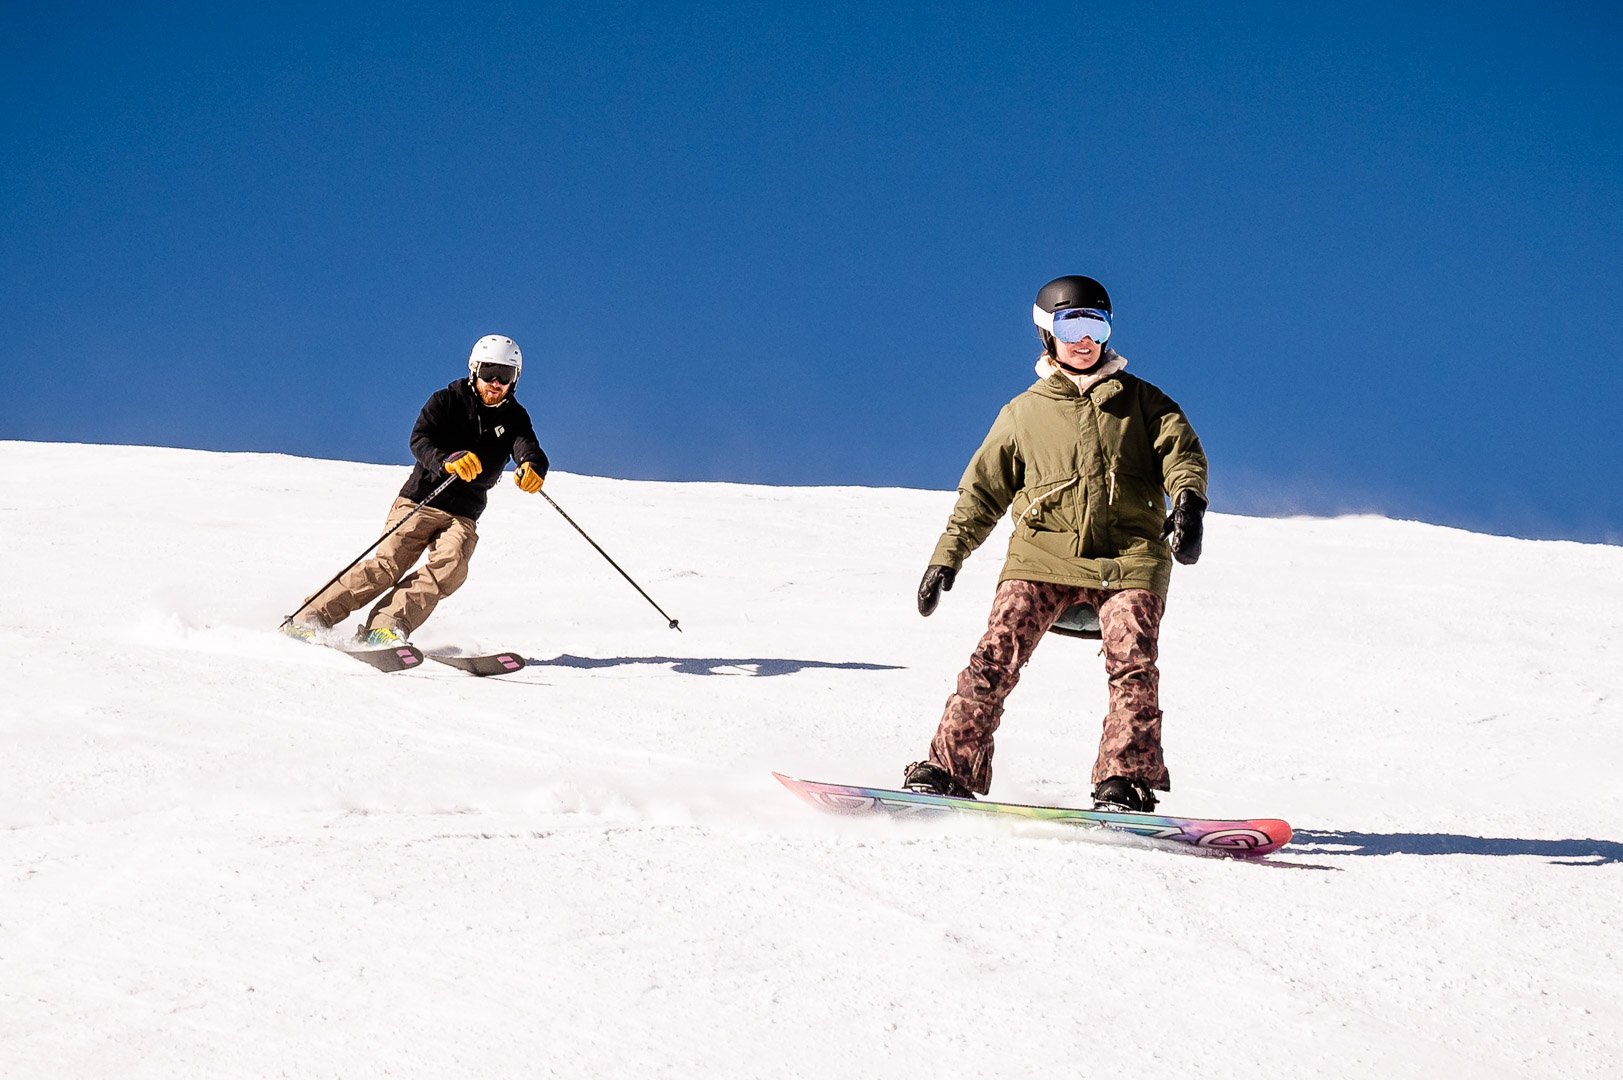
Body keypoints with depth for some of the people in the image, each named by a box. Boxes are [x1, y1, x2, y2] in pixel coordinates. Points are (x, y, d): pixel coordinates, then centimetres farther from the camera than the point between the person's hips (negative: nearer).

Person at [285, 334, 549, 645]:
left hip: (462, 517, 2)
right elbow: (420, 441, -19)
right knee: (388, 564, -20)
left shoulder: (514, 418, 4)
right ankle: (309, 618, -18)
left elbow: (529, 449, -15)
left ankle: (386, 626, -36)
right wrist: (447, 461, -42)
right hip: (419, 502, -2)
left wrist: (532, 469, -42)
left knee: (451, 566, -26)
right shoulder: (447, 401, -4)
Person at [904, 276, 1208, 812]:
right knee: (997, 657, -13)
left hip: (1126, 558, -1)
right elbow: (982, 491, 22)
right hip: (1043, 554, 1)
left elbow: (1180, 450, 5)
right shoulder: (1024, 412, 20)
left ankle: (1125, 781, -18)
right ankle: (949, 769, -12)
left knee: (1133, 666, -19)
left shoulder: (1139, 401, 18)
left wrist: (1188, 501, -17)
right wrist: (947, 557, 14)